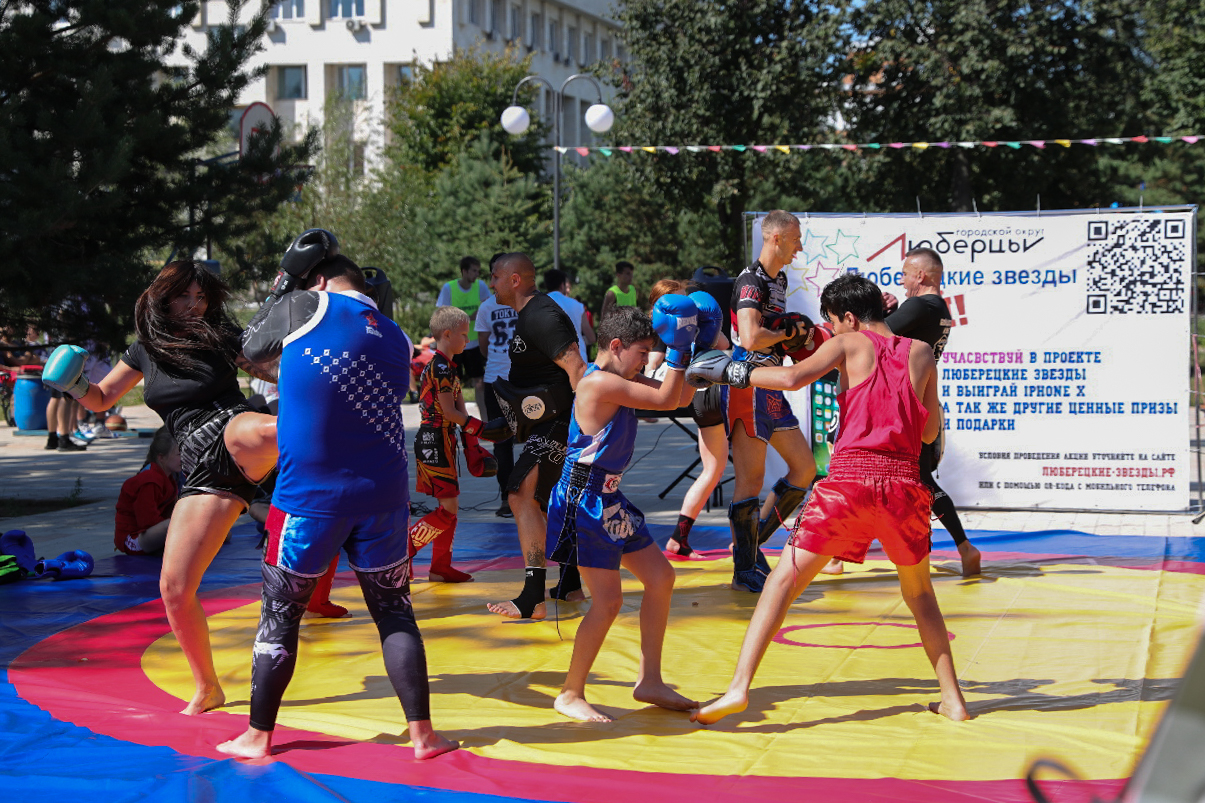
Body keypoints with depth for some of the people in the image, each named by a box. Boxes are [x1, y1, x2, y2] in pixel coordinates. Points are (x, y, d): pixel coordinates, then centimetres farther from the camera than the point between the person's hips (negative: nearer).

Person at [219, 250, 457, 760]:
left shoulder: (306, 308, -4)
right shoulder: (396, 341, 10)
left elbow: (253, 349, 11)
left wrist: (278, 295, 28)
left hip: (309, 497, -3)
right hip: (382, 497, 4)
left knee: (280, 613, 10)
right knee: (395, 612, 13)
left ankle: (258, 736, 18)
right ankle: (422, 733, 9)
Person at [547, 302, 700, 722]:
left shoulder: (621, 380, 11)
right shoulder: (600, 382, -19)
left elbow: (680, 398, 16)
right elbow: (665, 400, -19)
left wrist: (696, 352, 6)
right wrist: (678, 350, -16)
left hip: (609, 498, 11)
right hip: (583, 499, -11)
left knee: (661, 578, 13)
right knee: (608, 601, -10)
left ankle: (649, 682, 21)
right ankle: (570, 694, 5)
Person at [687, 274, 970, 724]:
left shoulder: (849, 345, 6)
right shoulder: (921, 353, 15)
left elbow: (793, 378, -10)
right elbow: (930, 432, 19)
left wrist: (731, 372, 1)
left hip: (849, 479, -3)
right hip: (904, 483, 3)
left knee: (784, 580, 1)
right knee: (919, 593, 24)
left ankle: (739, 687, -9)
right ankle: (952, 697, 21)